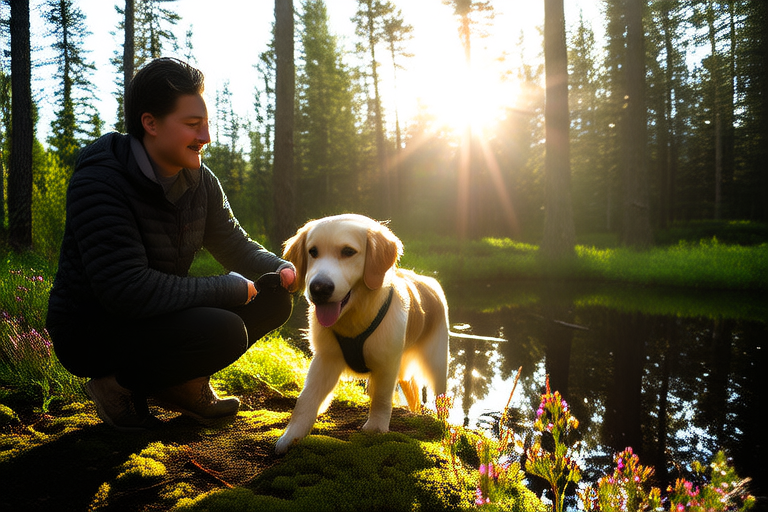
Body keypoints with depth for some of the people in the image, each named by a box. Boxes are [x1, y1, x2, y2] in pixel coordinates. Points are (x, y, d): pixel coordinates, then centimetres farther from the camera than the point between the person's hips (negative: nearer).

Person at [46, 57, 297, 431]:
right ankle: (118, 386, -5)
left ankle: (181, 384, 7)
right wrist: (228, 289, -26)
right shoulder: (99, 182, -23)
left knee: (274, 298, -5)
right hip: (92, 331, -7)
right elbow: (127, 290, -32)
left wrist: (281, 270, -15)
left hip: (164, 316, 8)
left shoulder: (200, 181, 0)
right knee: (225, 330, -31)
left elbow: (236, 245, 8)